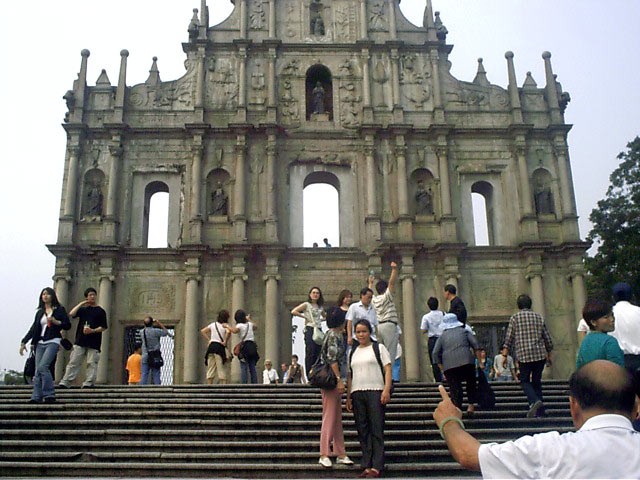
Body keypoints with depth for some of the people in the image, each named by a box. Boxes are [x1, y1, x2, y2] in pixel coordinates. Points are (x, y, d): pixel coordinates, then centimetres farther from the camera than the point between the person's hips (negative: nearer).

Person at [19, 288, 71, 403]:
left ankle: (49, 395, -16)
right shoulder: (40, 312, 20)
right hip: (40, 343, 5)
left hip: (53, 342, -5)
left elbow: (68, 325, 3)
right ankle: (36, 396, -5)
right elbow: (33, 328, 19)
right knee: (38, 371, -3)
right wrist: (24, 342, 13)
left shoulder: (59, 310, 7)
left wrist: (56, 322, -13)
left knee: (42, 367, -20)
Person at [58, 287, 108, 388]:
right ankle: (65, 382, -3)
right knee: (73, 362, -1)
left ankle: (88, 383, -2)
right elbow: (71, 314, -1)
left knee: (92, 363, -5)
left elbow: (103, 327, 1)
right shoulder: (83, 309, 18)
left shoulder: (100, 311, 7)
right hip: (80, 341, 3)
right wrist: (81, 304, 1)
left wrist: (93, 330, -14)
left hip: (94, 342, -3)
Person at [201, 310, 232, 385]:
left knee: (210, 369, 8)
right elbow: (228, 332, -25)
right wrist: (225, 342, -14)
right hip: (220, 347, -5)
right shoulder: (225, 325, -2)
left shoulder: (213, 324, 13)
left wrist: (208, 340, 11)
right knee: (222, 369, -1)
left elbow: (202, 331, 13)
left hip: (211, 346, 5)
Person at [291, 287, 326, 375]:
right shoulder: (306, 305, 0)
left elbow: (325, 316, 35)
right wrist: (305, 316, -9)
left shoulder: (320, 307, 17)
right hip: (310, 330, -6)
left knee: (318, 354, 2)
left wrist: (321, 319, 13)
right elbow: (293, 312, -11)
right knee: (310, 353, -11)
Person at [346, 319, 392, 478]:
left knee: (376, 429, -8)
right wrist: (348, 397, 12)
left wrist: (386, 390, -12)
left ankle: (376, 466, -8)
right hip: (357, 393, 4)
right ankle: (367, 466, 5)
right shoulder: (353, 352, 20)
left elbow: (388, 369, 0)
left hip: (375, 391, -4)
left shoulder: (378, 348, 8)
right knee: (362, 430, 2)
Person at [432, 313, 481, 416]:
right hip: (466, 361, 0)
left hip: (448, 365, 0)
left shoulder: (442, 336, 20)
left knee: (455, 388, 2)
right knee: (470, 383, 22)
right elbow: (476, 345, 7)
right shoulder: (464, 331, 19)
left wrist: (442, 369, 15)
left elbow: (436, 353, 11)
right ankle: (471, 405, 16)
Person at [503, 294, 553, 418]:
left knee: (524, 381, 7)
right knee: (537, 381, 11)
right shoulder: (539, 317, 11)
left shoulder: (515, 318, 1)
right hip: (540, 354, 3)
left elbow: (509, 338, -2)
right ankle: (540, 412, 9)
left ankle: (534, 401, -19)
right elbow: (547, 338, 14)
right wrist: (549, 355, 24)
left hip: (524, 355, -3)